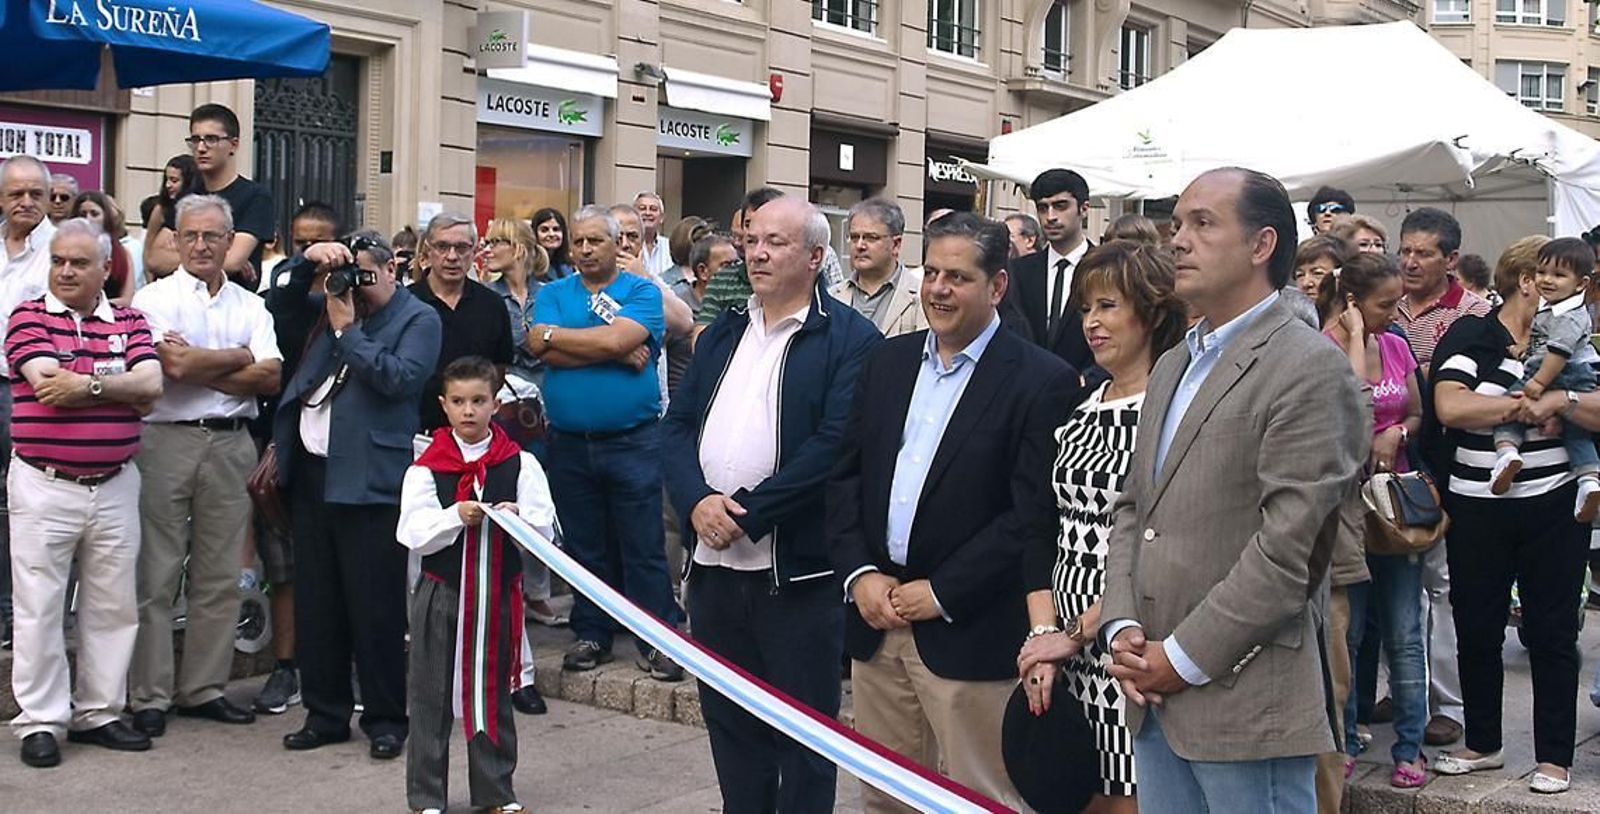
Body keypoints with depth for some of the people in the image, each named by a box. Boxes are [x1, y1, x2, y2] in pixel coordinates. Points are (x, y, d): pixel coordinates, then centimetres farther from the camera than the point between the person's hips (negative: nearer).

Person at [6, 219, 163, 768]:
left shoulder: (129, 322, 8)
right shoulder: (28, 318, -1)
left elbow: (151, 383, -7)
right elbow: (48, 384, -16)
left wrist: (85, 384, -14)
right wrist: (121, 387, -10)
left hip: (114, 486, 3)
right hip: (44, 486, -3)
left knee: (112, 605, 9)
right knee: (39, 606, 2)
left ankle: (98, 713, 21)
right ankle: (40, 721, 10)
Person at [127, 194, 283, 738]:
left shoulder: (250, 306, 12)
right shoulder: (156, 298, 2)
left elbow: (271, 378, -2)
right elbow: (172, 366, -14)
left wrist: (197, 366, -8)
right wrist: (239, 357, -3)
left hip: (231, 444, 4)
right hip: (167, 442, -4)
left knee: (219, 576, 8)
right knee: (156, 575, 0)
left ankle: (203, 689, 18)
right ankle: (148, 697, 7)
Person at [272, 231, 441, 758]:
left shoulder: (419, 320, -1)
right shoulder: (333, 304, 17)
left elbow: (400, 377, -16)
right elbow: (280, 301, 22)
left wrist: (347, 329, -10)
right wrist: (309, 262, 5)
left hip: (369, 481, -7)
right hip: (311, 473, 7)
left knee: (375, 609, -1)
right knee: (315, 603, 12)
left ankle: (385, 720, 10)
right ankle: (325, 713, 23)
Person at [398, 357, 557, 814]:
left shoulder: (519, 463, 0)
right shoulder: (426, 467, -2)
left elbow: (545, 532, -3)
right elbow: (412, 535, -9)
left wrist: (519, 519, -22)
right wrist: (457, 517, -23)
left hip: (497, 593, 1)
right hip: (441, 592, -1)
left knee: (493, 694, 12)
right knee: (431, 697, 6)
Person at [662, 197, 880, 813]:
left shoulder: (849, 339, -7)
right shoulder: (723, 334, 14)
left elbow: (835, 444, -17)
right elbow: (677, 425, 9)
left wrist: (746, 513, -18)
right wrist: (698, 500, -9)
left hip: (797, 571, -6)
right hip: (714, 565, 6)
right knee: (729, 722, 17)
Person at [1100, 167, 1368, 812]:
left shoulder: (1310, 369, -11)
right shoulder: (1172, 368, 17)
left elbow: (1287, 549, -17)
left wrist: (1183, 658, -14)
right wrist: (1121, 629, 0)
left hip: (1248, 706, -7)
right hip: (1153, 695, 7)